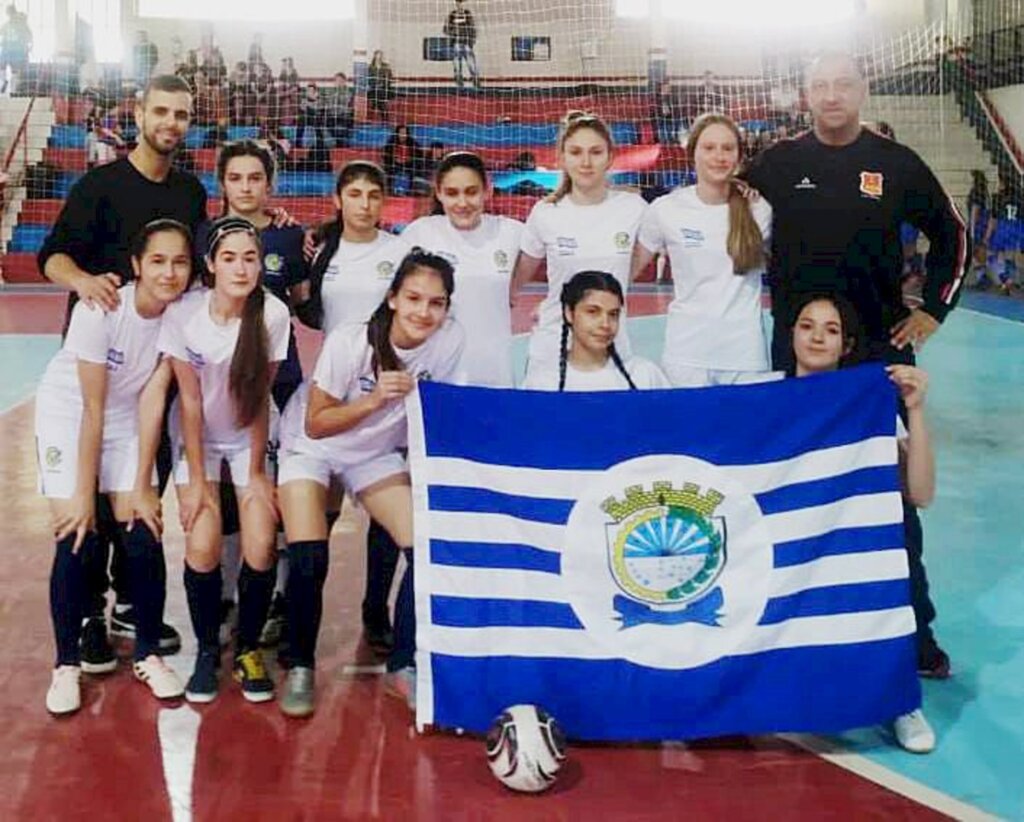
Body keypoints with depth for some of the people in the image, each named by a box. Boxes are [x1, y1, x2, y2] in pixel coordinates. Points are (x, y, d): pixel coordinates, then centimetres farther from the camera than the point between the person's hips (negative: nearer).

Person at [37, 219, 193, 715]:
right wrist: (84, 494, -19)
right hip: (67, 416, -3)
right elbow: (92, 408, -23)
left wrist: (142, 485, -13)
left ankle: (148, 655, 11)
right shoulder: (101, 311, -27)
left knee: (144, 537, -8)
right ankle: (68, 664, 6)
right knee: (77, 541, -11)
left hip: (128, 421, 3)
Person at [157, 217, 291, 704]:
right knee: (202, 547, -15)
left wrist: (256, 474, -9)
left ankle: (248, 649, 12)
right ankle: (207, 651, 9)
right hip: (197, 437, -1)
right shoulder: (183, 313, -22)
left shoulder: (273, 314, -21)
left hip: (250, 437, 1)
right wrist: (196, 480, -13)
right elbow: (190, 399, -15)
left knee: (261, 548, -12)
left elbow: (260, 399, -12)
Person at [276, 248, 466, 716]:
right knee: (309, 561, -18)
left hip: (377, 453, 3)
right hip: (311, 446, -3)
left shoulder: (451, 341, -20)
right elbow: (315, 424, -22)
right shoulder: (348, 343, -29)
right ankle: (300, 668, 5)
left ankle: (404, 664, 6)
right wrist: (374, 400, -36)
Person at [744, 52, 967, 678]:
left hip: (882, 346, 0)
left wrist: (935, 308, 5)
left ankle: (916, 627, 12)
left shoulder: (895, 163, -1)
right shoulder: (778, 164, 0)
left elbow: (951, 232, 10)